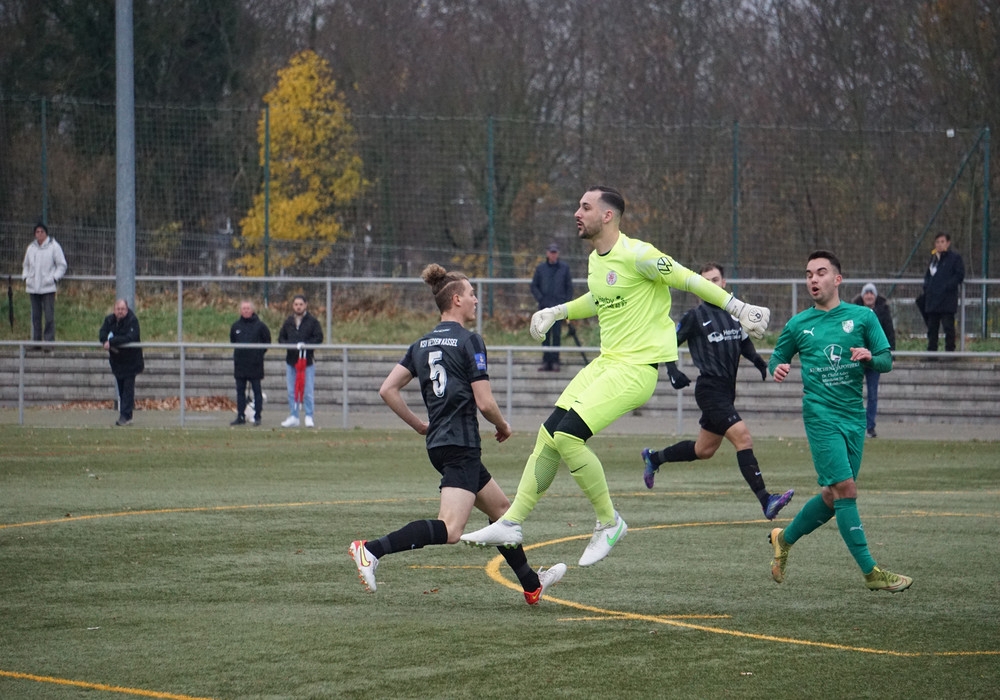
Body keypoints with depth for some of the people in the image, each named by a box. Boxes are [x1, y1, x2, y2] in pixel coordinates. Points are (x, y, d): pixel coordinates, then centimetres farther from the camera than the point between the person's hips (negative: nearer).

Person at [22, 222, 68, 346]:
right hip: (33, 288, 5)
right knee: (35, 316, 7)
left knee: (49, 316, -7)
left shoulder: (54, 247, -1)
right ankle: (35, 340, 11)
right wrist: (25, 278, 8)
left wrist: (54, 278, -10)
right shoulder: (31, 248, 13)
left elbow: (62, 265, 2)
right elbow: (26, 265, 24)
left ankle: (49, 340, -4)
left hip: (48, 288, -5)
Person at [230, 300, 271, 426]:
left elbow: (267, 340, 5)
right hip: (239, 363, 4)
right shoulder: (236, 326, 7)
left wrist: (260, 352, -1)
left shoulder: (260, 325, -3)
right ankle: (240, 417, 10)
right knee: (240, 391, 6)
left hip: (255, 364, -4)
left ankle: (257, 417, 3)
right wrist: (238, 351, 11)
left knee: (257, 391, 0)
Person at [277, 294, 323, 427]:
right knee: (291, 391, 7)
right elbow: (281, 338, 13)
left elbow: (319, 338, -7)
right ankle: (293, 417, 14)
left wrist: (305, 344, -20)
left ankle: (309, 417, 6)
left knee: (307, 391, -1)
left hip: (307, 360, -4)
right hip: (291, 360, 4)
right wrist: (288, 345, -8)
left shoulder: (312, 321, -2)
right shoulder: (288, 322, 9)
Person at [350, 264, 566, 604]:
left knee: (500, 506, 23)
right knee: (449, 530, -19)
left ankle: (532, 584, 33)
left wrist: (419, 425, 16)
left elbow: (387, 390, 7)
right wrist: (503, 426, 7)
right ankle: (371, 550, -33)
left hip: (438, 444, 10)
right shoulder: (469, 341, -9)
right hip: (461, 445, -10)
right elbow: (485, 403, -13)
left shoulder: (422, 344, 12)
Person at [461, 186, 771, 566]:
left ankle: (608, 522, -2)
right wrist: (556, 312, 24)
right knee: (548, 434, 2)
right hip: (606, 361, 9)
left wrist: (739, 309, -9)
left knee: (568, 435, -19)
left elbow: (688, 280, -10)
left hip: (636, 368, -9)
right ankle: (511, 523, 9)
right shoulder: (594, 260, 12)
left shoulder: (636, 254, -16)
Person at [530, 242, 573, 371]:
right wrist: (540, 299, -4)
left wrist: (567, 303, 0)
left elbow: (569, 287, 10)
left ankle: (555, 362, -1)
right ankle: (546, 361, 4)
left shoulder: (564, 268, 7)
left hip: (559, 306, -1)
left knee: (557, 334, -3)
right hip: (545, 307, 1)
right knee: (545, 335, 1)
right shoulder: (540, 268, 9)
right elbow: (534, 286, 11)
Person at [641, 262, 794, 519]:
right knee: (743, 437, -21)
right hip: (710, 389, -8)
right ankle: (766, 501, -26)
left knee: (703, 450, 18)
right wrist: (672, 370, -16)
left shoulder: (734, 313, 11)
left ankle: (654, 458, 41)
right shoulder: (696, 316, -5)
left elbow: (745, 343, 23)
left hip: (727, 391, 8)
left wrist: (758, 360, 3)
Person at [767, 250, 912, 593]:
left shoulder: (862, 317, 6)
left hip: (854, 417, 3)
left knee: (832, 495, 7)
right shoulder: (798, 324, 6)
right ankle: (871, 572, -12)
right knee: (845, 489, -13)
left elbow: (887, 360, 6)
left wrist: (869, 357, -16)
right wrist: (777, 368, -7)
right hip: (821, 415, -3)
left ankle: (785, 538, 32)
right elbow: (777, 358, 17)